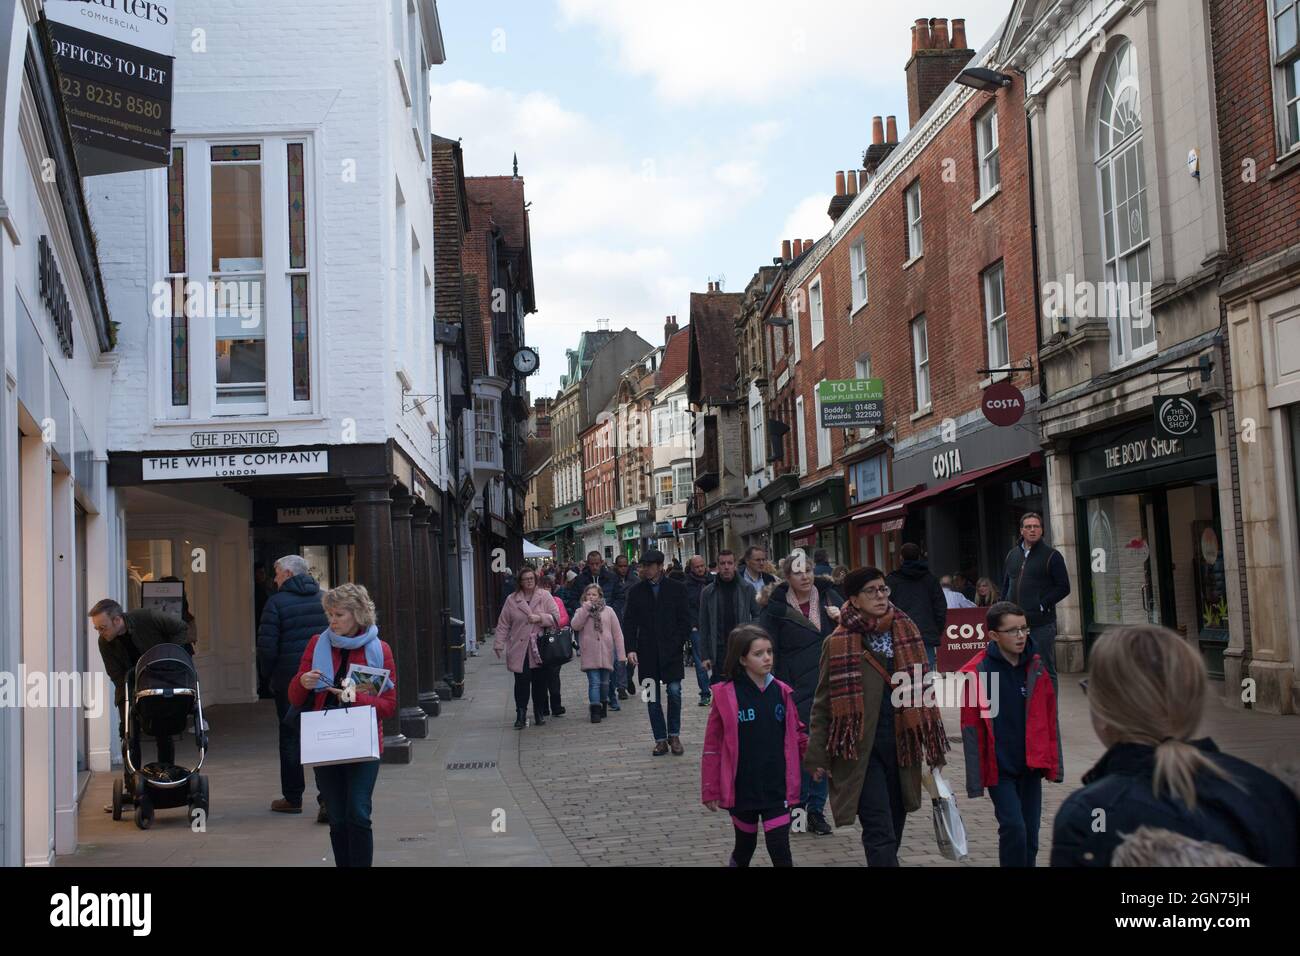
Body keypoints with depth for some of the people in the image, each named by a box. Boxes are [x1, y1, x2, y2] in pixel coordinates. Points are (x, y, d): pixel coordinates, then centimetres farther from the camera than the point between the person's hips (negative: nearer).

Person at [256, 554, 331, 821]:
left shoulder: (277, 602, -7)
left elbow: (267, 647, -10)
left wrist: (265, 679, 5)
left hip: (289, 680, -3)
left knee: (290, 738, 9)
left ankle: (292, 797, 18)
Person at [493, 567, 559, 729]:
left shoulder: (545, 597, 4)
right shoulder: (512, 600, 5)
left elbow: (555, 618, -1)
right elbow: (503, 624, 5)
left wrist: (540, 618, -16)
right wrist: (499, 644, -1)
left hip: (540, 648, 0)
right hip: (519, 649, 0)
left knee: (540, 682, 5)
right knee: (521, 682, -4)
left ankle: (539, 714, 17)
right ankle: (521, 716, 3)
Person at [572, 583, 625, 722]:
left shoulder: (608, 611, 7)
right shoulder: (581, 611, 9)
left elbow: (617, 633, 5)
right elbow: (575, 626, -11)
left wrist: (621, 653, -1)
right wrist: (585, 609, -12)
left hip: (606, 652, 1)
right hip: (589, 654, -1)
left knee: (605, 682, 11)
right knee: (594, 682, -11)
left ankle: (603, 704, 30)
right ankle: (595, 710, -11)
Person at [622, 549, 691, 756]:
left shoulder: (677, 588, 1)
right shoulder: (636, 591, 5)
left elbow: (685, 620, 3)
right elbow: (629, 622, 5)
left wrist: (681, 642, -6)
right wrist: (630, 649, -4)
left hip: (672, 651, -2)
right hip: (647, 652, 2)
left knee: (674, 692, -6)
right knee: (652, 698, 4)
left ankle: (674, 735, 11)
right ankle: (660, 739, 12)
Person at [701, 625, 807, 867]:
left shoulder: (782, 692, -1)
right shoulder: (726, 695, -11)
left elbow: (797, 733, 11)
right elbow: (713, 746, -6)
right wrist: (710, 790, -3)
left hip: (777, 788, 2)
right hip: (742, 788, -2)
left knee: (779, 849, -1)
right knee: (745, 845, 16)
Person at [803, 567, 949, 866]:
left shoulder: (907, 634, 7)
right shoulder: (838, 644, -5)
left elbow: (922, 690, 12)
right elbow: (823, 704, -1)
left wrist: (933, 744, 10)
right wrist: (817, 757, -2)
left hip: (902, 748, 4)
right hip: (861, 750, -4)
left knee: (893, 831, 13)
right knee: (880, 832, -9)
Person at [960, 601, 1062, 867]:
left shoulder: (1035, 666, 3)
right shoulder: (975, 673, -11)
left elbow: (1049, 718, 10)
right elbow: (971, 729, -8)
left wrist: (1053, 764, 8)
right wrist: (975, 779, -8)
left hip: (1031, 765, 5)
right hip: (999, 768, -4)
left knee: (1030, 833, 9)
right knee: (1013, 828, -11)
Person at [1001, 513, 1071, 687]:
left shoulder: (1051, 555, -2)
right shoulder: (1012, 555, 15)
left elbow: (1063, 587, -5)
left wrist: (1042, 605, -13)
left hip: (1042, 624, -5)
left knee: (1046, 671, -2)